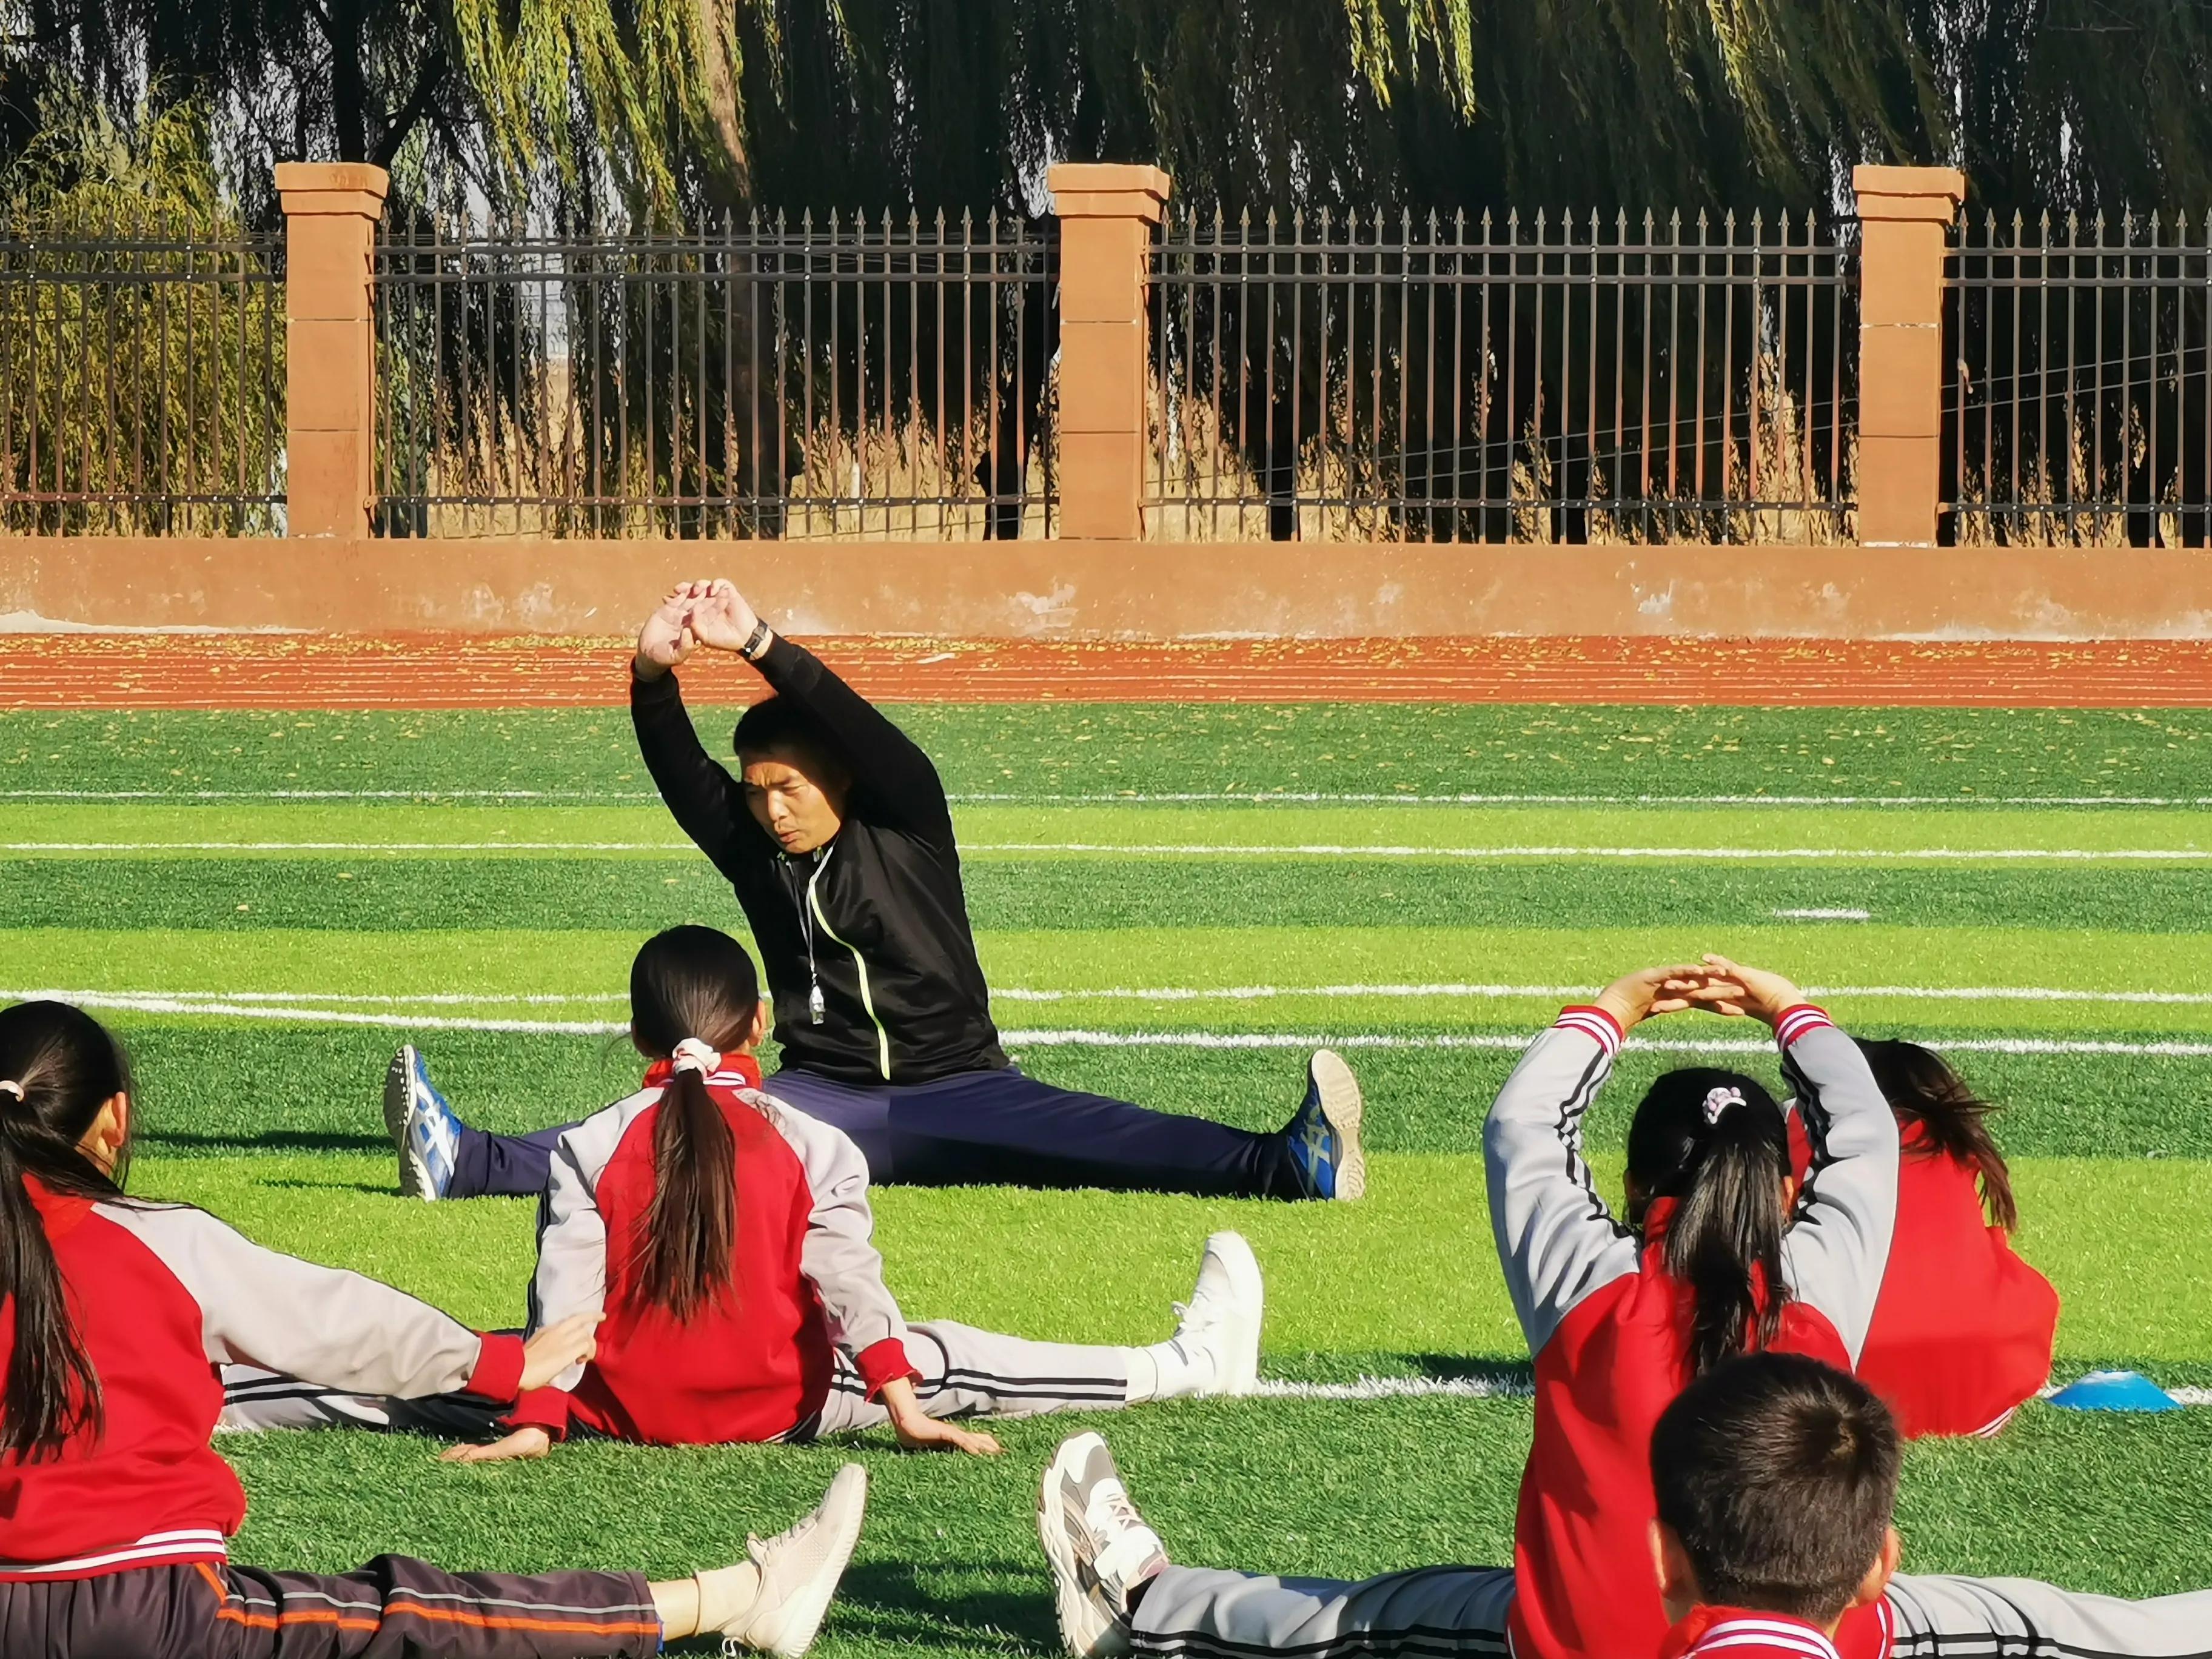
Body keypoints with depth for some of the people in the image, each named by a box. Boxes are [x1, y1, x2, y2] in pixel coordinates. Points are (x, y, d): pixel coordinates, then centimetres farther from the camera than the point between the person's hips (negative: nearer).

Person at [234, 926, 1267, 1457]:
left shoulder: (591, 1149, -2)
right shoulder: (813, 1148, -2)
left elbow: (563, 1301, -8)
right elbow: (852, 1286, -9)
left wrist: (533, 1422, -11)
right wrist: (902, 1404, -9)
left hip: (619, 1409, 0)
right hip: (778, 1408, 0)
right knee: (948, 1361, 12)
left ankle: (212, 1397, -4)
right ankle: (1190, 1366, 18)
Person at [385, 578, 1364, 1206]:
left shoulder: (908, 833, -3)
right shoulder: (754, 855, 8)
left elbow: (870, 738, -20)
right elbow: (681, 775, -4)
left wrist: (761, 649, -31)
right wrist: (653, 676, -22)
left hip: (956, 1091, -3)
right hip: (824, 1099, 3)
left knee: (1100, 1140, -27)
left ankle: (1289, 1166, -47)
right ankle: (468, 1164, -36)